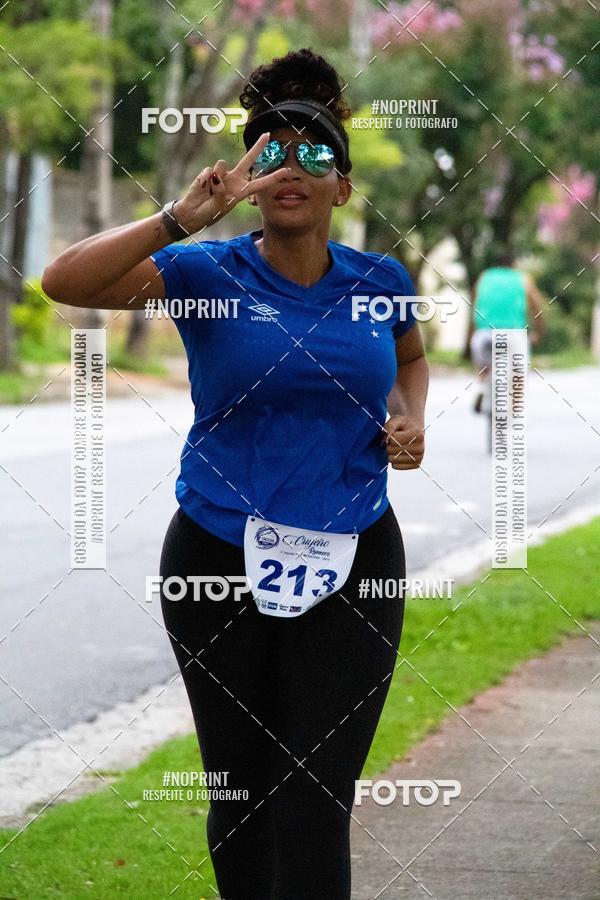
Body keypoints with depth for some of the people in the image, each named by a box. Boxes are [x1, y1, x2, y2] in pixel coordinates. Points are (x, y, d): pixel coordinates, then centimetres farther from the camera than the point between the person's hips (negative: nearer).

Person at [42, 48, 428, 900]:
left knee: (315, 809, -9)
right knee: (240, 793, 12)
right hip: (220, 560, 0)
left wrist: (409, 418, 4)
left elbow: (412, 357, 25)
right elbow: (65, 281, -20)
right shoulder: (207, 273, -5)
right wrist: (183, 217, -29)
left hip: (350, 565, 0)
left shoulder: (380, 282, 2)